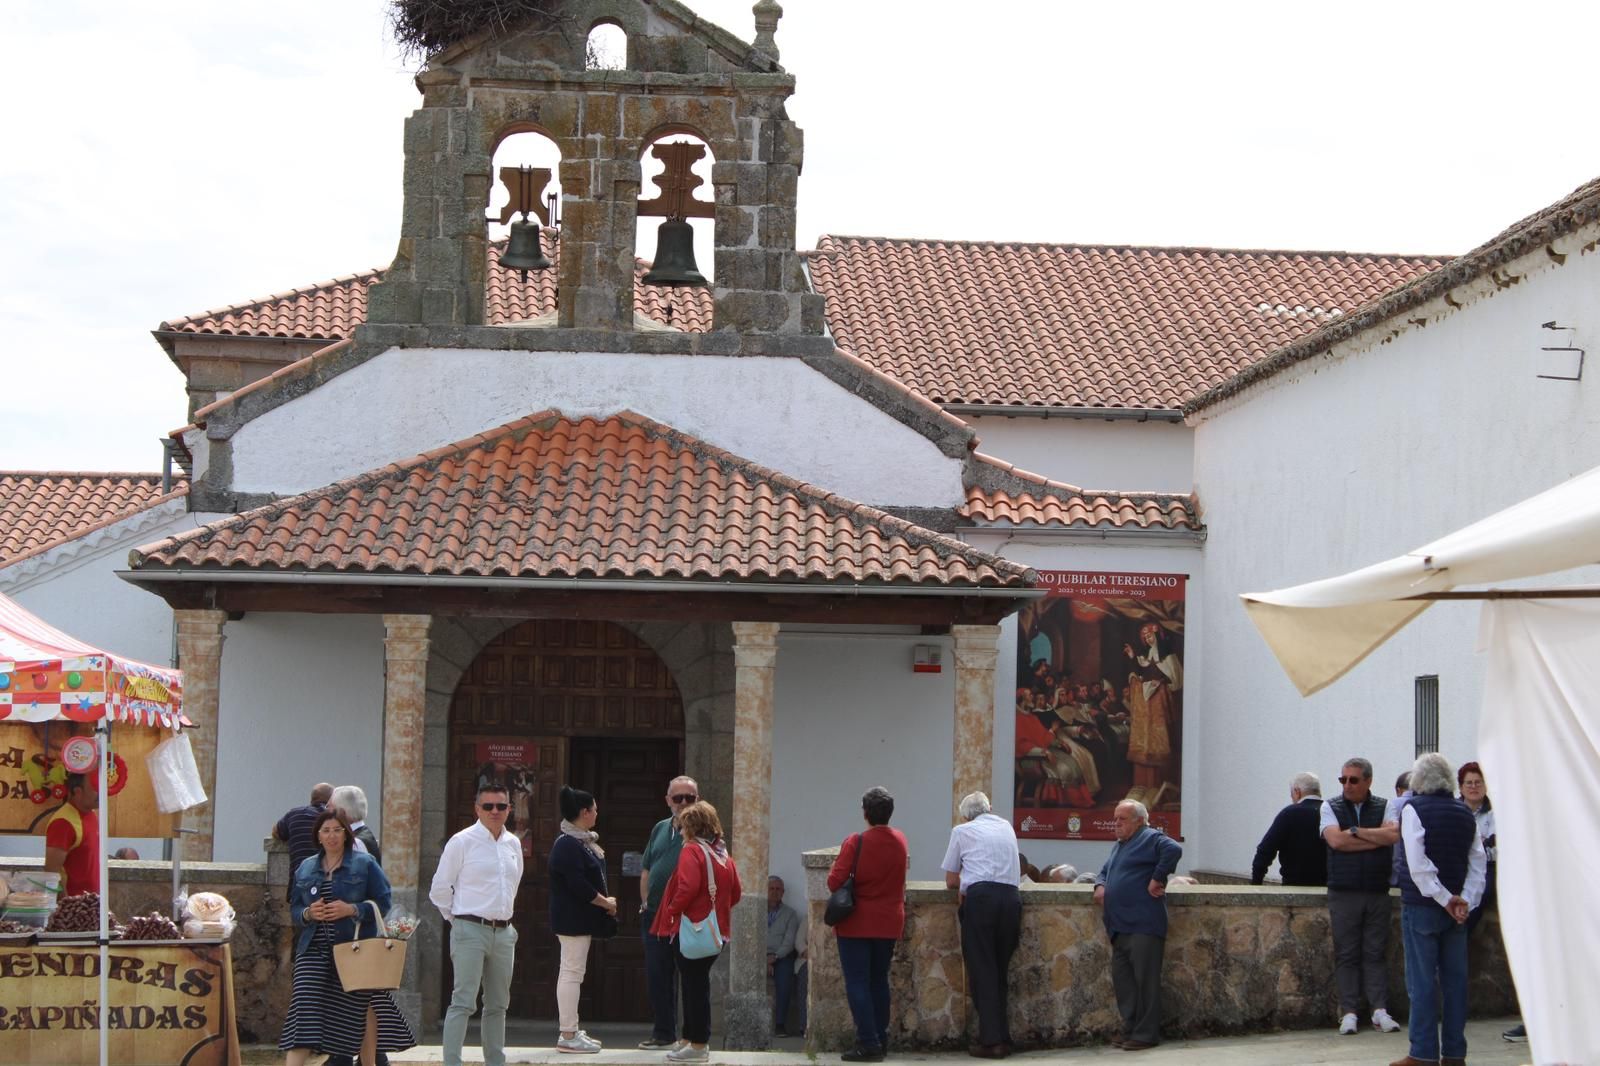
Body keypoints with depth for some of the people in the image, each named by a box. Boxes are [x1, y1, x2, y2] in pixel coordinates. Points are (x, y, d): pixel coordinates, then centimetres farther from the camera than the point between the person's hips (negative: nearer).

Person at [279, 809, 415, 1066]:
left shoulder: (365, 865, 3)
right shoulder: (305, 869, 14)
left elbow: (383, 903, -1)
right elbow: (294, 908, 16)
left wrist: (352, 910, -16)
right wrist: (308, 913, -7)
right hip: (314, 950, 2)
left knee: (363, 1009, 3)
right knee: (304, 1009, -10)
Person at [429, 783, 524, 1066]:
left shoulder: (513, 844, 11)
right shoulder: (462, 842, -7)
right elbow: (440, 889, -2)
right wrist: (458, 919, 2)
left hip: (503, 932, 6)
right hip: (470, 930, -6)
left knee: (497, 1005, 12)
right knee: (463, 1002, -11)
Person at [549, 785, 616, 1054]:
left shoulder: (583, 841, 13)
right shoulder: (568, 845, -19)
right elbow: (578, 885, -25)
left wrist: (604, 900, 2)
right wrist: (606, 903, -14)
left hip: (580, 918, 11)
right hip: (573, 918, -11)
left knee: (572, 972, 14)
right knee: (572, 973, -8)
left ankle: (571, 1031, 20)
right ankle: (568, 1036, -6)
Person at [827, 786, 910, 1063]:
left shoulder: (855, 842, -16)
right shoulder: (901, 841, 1)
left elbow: (834, 881, -18)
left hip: (856, 924, -5)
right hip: (889, 923, 5)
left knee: (857, 983, -2)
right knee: (879, 981, 16)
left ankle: (868, 1043, -8)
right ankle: (881, 1039, 18)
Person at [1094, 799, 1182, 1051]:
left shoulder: (1150, 839, -5)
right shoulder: (1119, 846, 24)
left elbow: (1174, 850, -23)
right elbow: (1104, 871, 33)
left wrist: (1157, 878, -20)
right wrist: (1100, 885, 11)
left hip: (1143, 926, -10)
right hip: (1120, 927, 10)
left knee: (1145, 981, -6)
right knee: (1122, 980, 10)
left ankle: (1147, 1033, -3)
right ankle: (1130, 1029, 18)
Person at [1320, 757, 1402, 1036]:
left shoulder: (1384, 808, 9)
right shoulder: (1330, 807, 8)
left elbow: (1393, 835, -10)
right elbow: (1336, 840, -9)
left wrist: (1355, 831, -8)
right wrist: (1377, 839, -5)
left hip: (1378, 892, 1)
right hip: (1343, 892, -1)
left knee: (1376, 952, 1)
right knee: (1346, 954, -1)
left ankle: (1380, 1010, 1)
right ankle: (1348, 1012, 1)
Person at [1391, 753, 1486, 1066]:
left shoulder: (1414, 809, -8)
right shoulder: (1464, 813, 10)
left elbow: (1418, 864, -17)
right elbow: (1478, 863, 5)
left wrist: (1444, 899, -14)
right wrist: (1465, 901, -3)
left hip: (1421, 906, -5)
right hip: (1456, 910, 5)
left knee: (1422, 982, -3)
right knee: (1455, 979, 8)